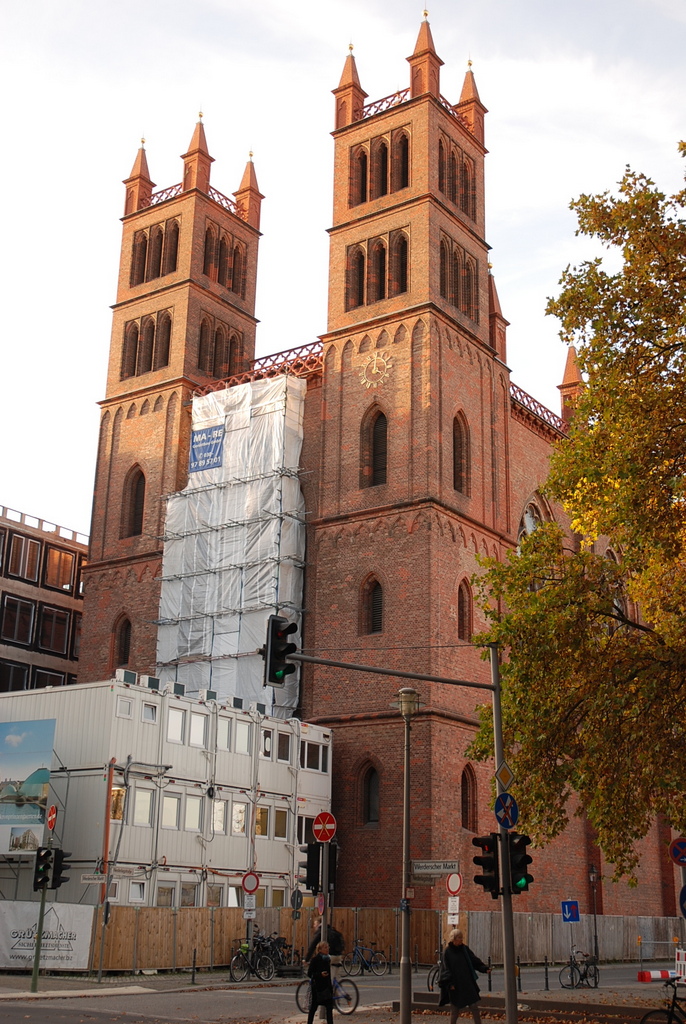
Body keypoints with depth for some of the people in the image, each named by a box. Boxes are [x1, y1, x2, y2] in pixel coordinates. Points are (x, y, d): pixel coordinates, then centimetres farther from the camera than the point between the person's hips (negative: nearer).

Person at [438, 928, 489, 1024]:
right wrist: (450, 983, -14)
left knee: (474, 1006, -1)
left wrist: (485, 969, -11)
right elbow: (445, 969, -7)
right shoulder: (447, 952, -5)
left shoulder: (465, 949, 5)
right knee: (455, 1009, 5)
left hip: (468, 983, 3)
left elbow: (475, 961, 4)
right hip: (455, 985, -3)